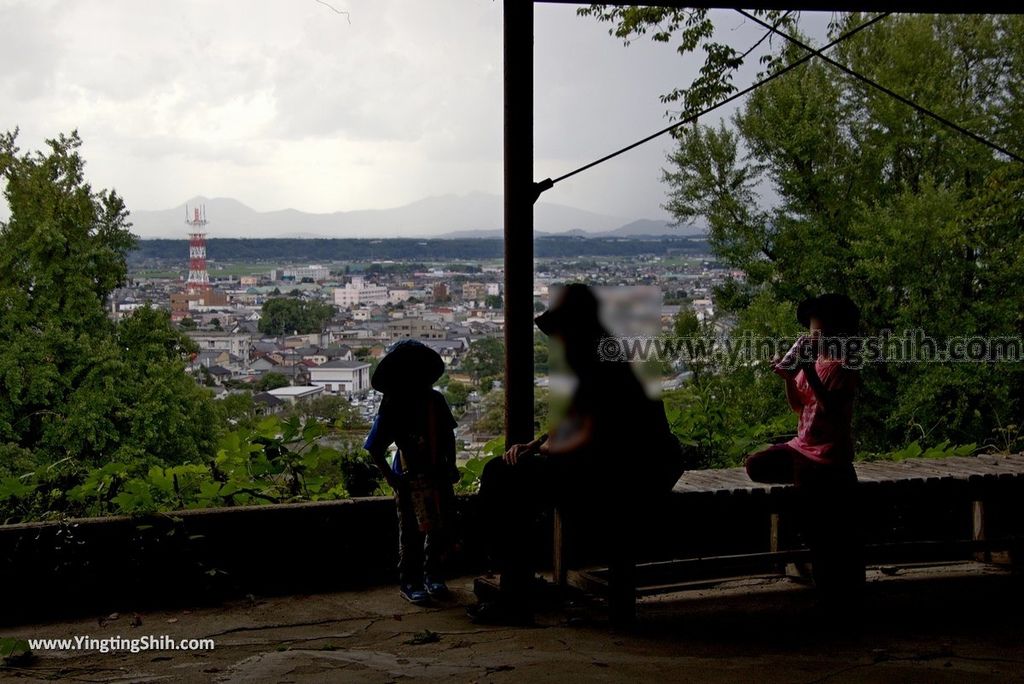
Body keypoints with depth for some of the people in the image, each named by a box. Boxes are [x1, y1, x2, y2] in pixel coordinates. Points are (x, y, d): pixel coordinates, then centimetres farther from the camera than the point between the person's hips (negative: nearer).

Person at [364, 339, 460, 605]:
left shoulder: (435, 400, 2)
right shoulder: (392, 407, -10)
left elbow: (448, 435, 15)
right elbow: (375, 449, -8)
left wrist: (451, 465, 7)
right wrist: (392, 480, -13)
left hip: (438, 476, 4)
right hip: (410, 480, -4)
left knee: (441, 531, 10)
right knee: (412, 534, 1)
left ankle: (433, 576, 26)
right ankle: (409, 583, 12)